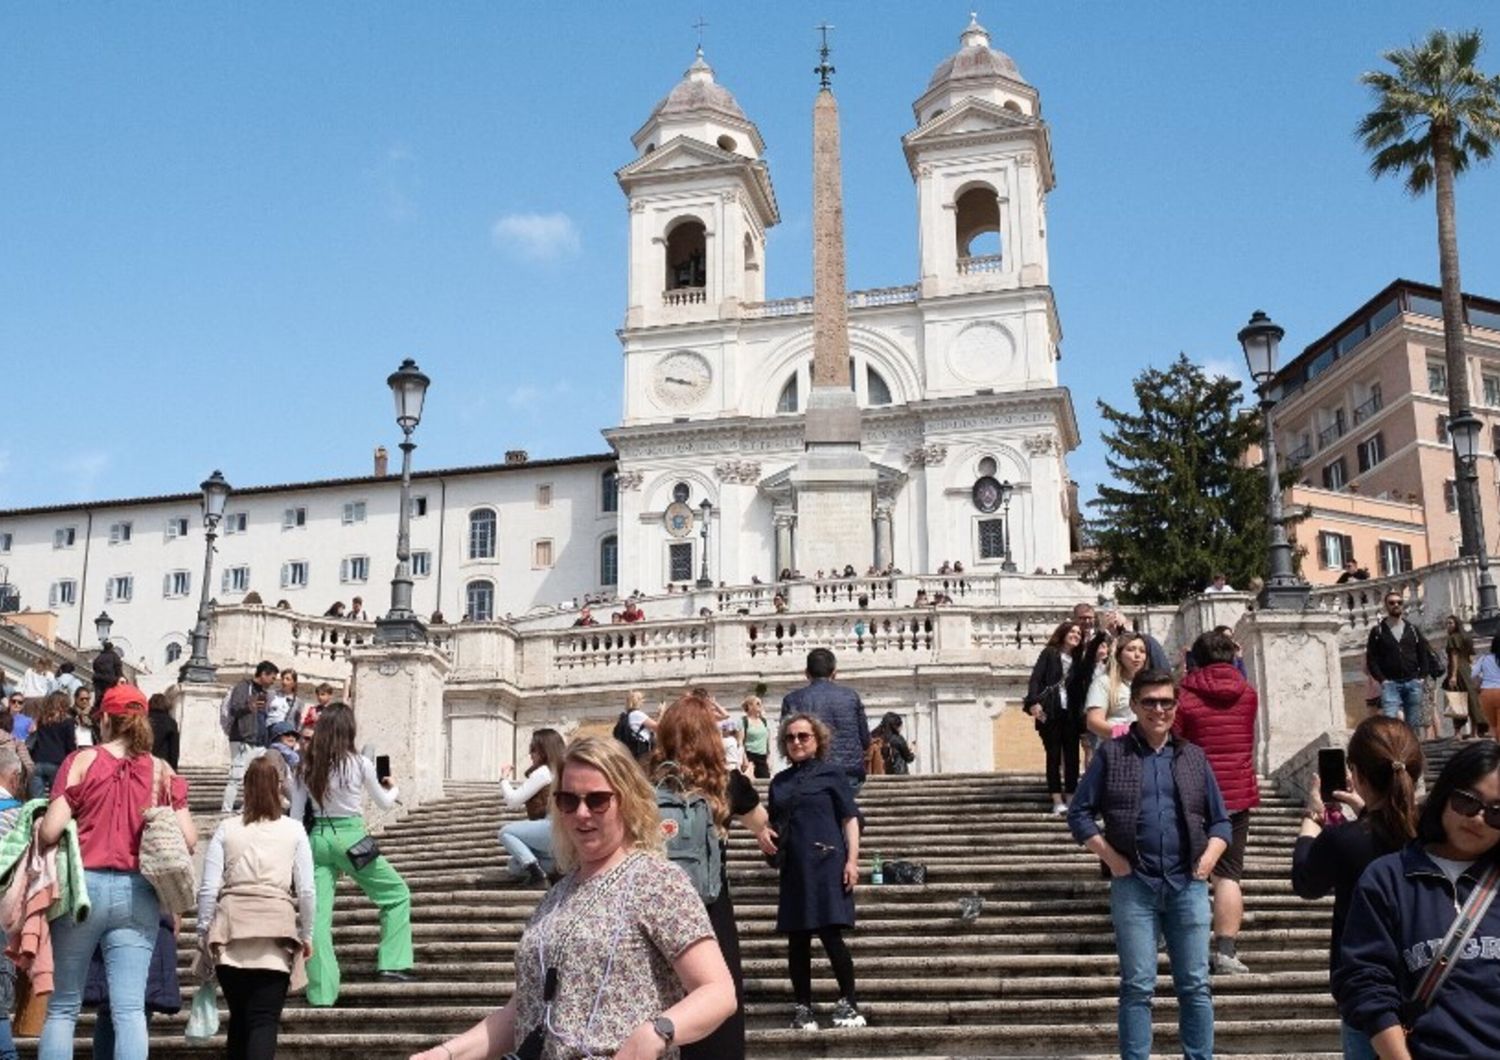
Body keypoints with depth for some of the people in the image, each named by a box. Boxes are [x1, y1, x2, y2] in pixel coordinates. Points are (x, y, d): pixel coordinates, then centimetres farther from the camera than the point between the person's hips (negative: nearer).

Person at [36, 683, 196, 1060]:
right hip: (138, 892, 1)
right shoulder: (162, 771, 5)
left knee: (62, 1006, 10)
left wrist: (37, 826, 13)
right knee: (130, 1008, 0)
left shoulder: (82, 761, -2)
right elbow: (188, 840, 0)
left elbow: (50, 831, -9)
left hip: (83, 885, -1)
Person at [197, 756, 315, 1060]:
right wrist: (306, 936, 12)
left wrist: (203, 933, 12)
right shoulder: (293, 830, 4)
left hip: (230, 932, 2)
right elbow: (307, 890, 1)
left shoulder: (226, 830, 6)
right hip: (276, 932, -2)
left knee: (239, 1018, 17)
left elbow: (208, 889, 1)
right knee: (264, 1021, -3)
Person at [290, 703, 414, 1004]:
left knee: (318, 915, 5)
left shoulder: (305, 767, 3)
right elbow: (385, 803, 7)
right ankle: (392, 964, 10)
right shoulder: (359, 764, -7)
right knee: (397, 894, 15)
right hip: (350, 837, -4)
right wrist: (393, 788, 29)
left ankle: (321, 991, 4)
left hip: (317, 838, 4)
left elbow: (295, 815, 5)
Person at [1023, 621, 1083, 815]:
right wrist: (1034, 702, -19)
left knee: (1072, 755, 1)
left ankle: (1071, 799, 5)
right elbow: (1036, 678, -6)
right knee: (1054, 755, -4)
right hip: (1049, 712, -4)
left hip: (1070, 713, 4)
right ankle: (1057, 801, -2)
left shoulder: (1077, 659, 16)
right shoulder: (1049, 653, 3)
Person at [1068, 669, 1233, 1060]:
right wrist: (1112, 859, -7)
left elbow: (1220, 821, 15)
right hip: (1133, 885, -2)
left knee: (1195, 985, 6)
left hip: (1188, 885, 2)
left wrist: (1208, 860, -2)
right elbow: (1080, 813, 3)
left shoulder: (1194, 756, 12)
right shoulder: (1111, 753, 4)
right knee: (1138, 986, 0)